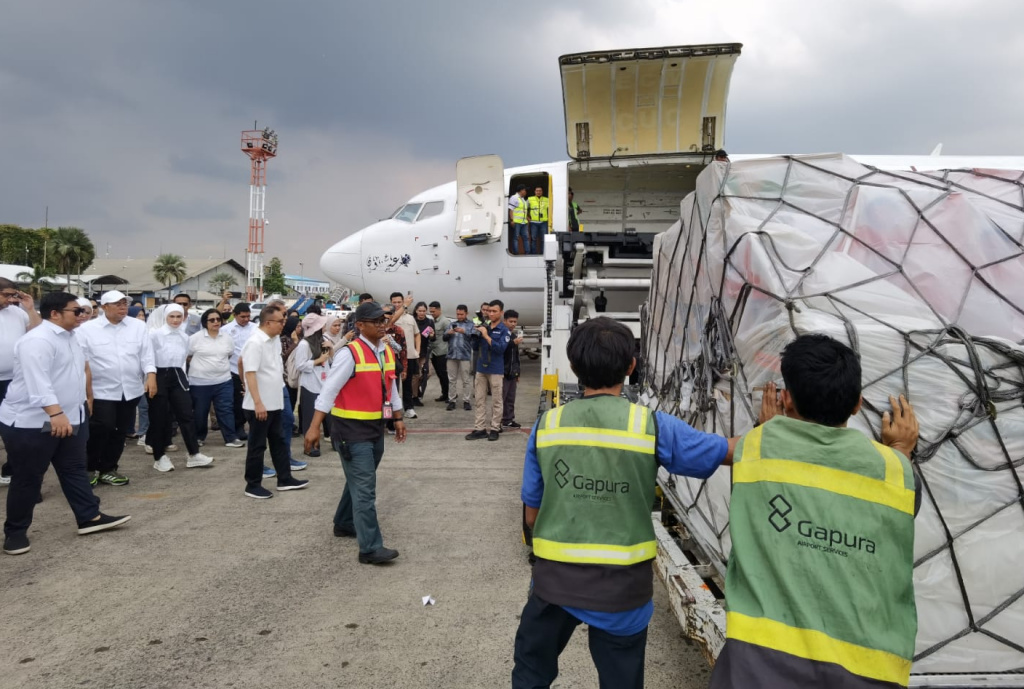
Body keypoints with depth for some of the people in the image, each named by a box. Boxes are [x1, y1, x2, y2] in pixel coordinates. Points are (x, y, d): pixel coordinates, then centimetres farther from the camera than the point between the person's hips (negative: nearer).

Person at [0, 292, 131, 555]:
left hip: (70, 419, 9)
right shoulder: (37, 340, -20)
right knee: (27, 479, 3)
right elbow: (38, 381, -31)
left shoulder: (69, 336, 11)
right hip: (31, 422, -9)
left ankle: (89, 518, 21)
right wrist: (55, 413, -39)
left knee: (75, 470, 13)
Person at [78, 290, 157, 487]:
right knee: (101, 429, -10)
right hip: (101, 390, -3)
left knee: (120, 432, 10)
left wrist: (151, 375, -11)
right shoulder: (87, 329, -3)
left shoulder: (138, 326, 5)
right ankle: (89, 468, 12)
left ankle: (107, 469, 25)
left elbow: (147, 353, 3)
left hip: (131, 390, 4)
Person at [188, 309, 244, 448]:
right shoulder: (195, 338, -7)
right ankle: (199, 437, 25)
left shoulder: (227, 338, 4)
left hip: (223, 381, 2)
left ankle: (231, 438, 4)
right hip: (200, 382, -2)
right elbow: (187, 356, 1)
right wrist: (201, 365, 6)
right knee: (200, 412, 8)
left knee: (226, 410, 1)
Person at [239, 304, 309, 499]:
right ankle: (253, 485, 14)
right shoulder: (255, 343, -19)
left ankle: (285, 479, 26)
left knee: (279, 441, 16)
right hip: (260, 405, -9)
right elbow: (250, 373, -24)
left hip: (274, 402, 9)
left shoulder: (276, 339, 7)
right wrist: (258, 403, -27)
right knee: (257, 445, 2)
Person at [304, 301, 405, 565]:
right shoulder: (350, 353, -17)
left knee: (359, 482, 21)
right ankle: (371, 548, -5)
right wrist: (315, 427, -22)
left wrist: (398, 419, 22)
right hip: (352, 430, -8)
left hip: (376, 428, 8)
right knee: (365, 488, -9)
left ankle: (344, 523, 41)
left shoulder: (388, 352, 7)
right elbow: (329, 389, -19)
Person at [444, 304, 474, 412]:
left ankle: (466, 401, 5)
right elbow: (444, 338, 11)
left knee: (466, 380, 0)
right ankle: (452, 400, 12)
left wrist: (464, 332, -21)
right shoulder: (452, 324, 15)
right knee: (452, 379, 6)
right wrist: (448, 333, -10)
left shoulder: (471, 324, 6)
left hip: (465, 356, -3)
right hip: (451, 355, 3)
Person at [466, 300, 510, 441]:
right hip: (481, 369, 5)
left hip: (496, 370, -5)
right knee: (479, 400, 6)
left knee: (496, 401, 4)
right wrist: (477, 335, -6)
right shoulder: (484, 327, 8)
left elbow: (500, 348, -18)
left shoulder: (504, 330, -5)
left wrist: (486, 336, -18)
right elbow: (475, 347, 10)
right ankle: (480, 428, 11)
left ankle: (494, 429, 10)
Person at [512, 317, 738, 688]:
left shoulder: (546, 425, -5)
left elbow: (531, 515, 4)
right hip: (622, 586, -1)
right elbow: (734, 450, 0)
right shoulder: (652, 426, -11)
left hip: (554, 579, 2)